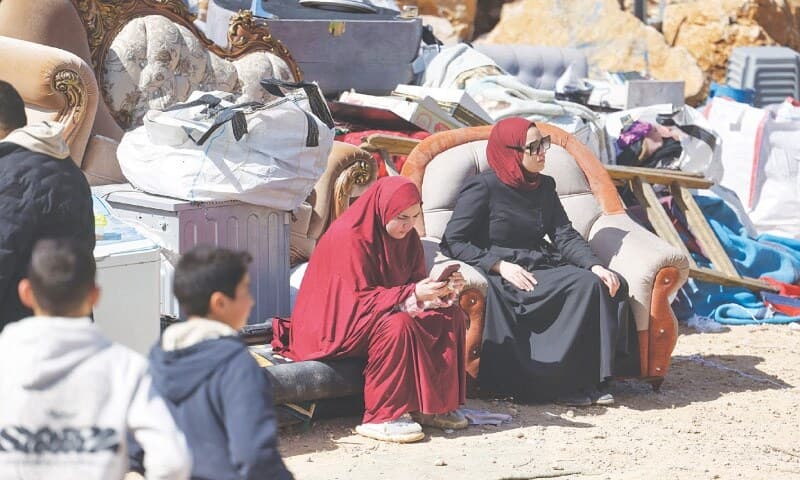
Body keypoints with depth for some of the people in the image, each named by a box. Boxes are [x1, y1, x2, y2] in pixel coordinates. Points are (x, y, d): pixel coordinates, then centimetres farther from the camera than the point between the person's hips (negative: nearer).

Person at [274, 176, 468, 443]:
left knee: (451, 315, -7)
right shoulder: (349, 237, -22)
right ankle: (382, 418, -29)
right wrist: (412, 294, -32)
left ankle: (433, 405, -5)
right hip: (336, 324, -9)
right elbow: (359, 298, -23)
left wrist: (444, 290, -17)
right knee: (397, 325, -35)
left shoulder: (407, 237, 3)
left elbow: (416, 282, 5)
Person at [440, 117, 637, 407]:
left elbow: (565, 236, 8)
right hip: (502, 275, -7)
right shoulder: (483, 187, -6)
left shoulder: (545, 186, 15)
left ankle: (584, 381, -19)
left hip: (543, 267, 7)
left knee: (612, 285, -17)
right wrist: (500, 266, -20)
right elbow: (453, 241, -9)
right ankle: (550, 382, -21)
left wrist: (595, 265, -10)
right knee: (583, 285, -27)